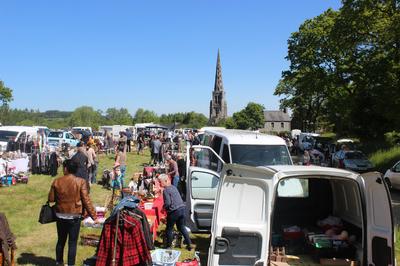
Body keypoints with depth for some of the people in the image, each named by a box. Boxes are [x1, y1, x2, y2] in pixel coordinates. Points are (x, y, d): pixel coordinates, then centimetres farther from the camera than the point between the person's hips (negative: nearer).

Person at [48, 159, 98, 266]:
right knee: (72, 243, 6)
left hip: (60, 216, 3)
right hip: (74, 216, -3)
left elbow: (51, 199, 2)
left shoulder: (57, 181, -6)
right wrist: (94, 216, -8)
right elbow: (86, 201, -13)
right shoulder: (80, 182, -13)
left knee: (61, 240, 20)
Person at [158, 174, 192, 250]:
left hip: (174, 211, -8)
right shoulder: (173, 187, 14)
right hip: (182, 208, 8)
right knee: (182, 227, 20)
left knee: (169, 229, 9)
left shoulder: (165, 190, -11)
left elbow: (168, 203, -20)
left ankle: (168, 246, 19)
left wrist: (163, 208, -1)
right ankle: (189, 244, 20)